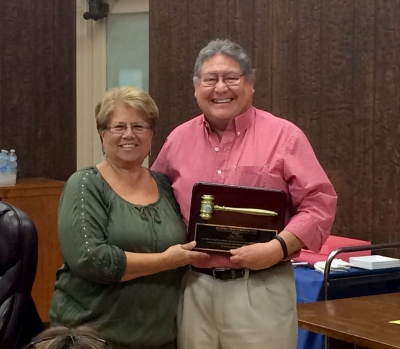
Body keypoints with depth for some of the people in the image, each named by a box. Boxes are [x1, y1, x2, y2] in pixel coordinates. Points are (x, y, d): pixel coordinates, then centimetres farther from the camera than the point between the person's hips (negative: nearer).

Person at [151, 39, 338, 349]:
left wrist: (278, 248, -20)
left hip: (260, 289, -4)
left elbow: (320, 203, -7)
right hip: (194, 288, 4)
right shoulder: (179, 139, 10)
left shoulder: (283, 135, -3)